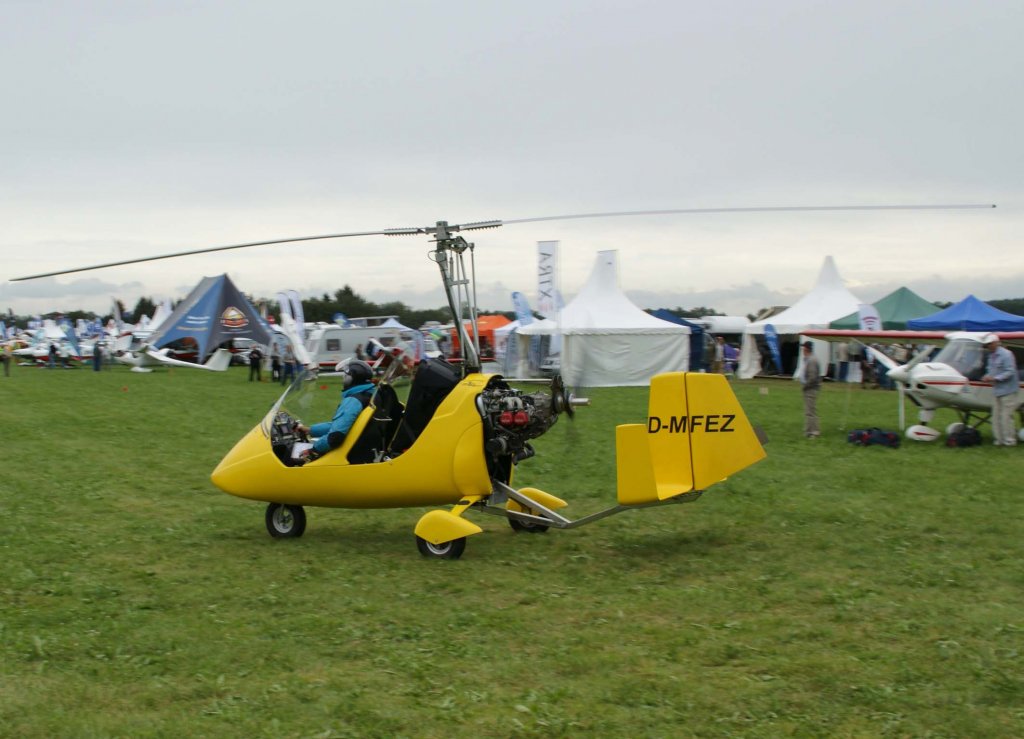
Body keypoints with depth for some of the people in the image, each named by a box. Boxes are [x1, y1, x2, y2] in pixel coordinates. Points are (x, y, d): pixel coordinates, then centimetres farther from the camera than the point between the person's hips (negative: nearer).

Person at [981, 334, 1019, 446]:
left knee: (1006, 416, -7)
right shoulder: (991, 356, 13)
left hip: (1007, 391, -9)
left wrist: (994, 378, -23)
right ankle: (999, 439, 16)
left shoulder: (1006, 354, -14)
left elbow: (1010, 372, -19)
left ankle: (1009, 440, 0)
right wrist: (987, 376, -1)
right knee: (996, 416, 9)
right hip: (996, 390, 9)